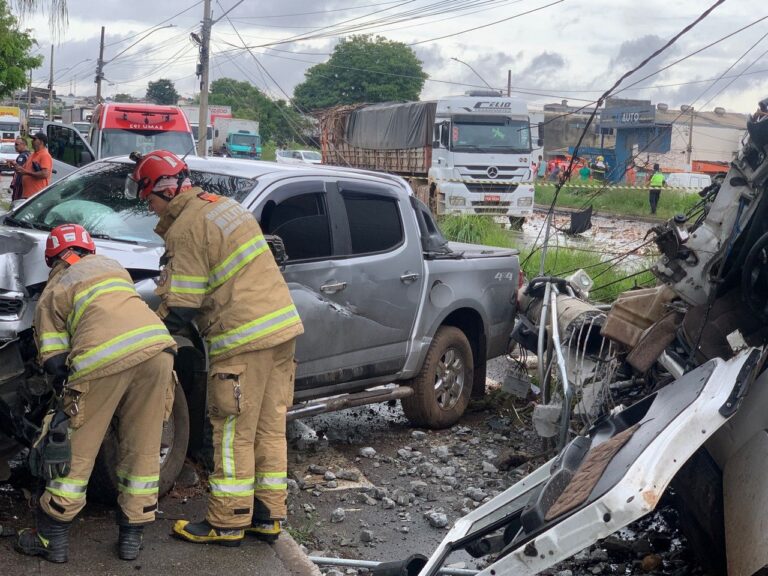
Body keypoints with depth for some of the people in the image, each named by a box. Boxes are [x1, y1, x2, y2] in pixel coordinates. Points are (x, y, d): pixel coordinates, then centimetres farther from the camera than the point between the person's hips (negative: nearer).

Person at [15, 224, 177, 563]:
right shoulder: (110, 265, 32)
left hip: (102, 360, -3)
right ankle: (132, 535, 24)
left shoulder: (52, 293, 20)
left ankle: (51, 539, 21)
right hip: (156, 345, 3)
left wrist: (65, 393, 25)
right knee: (142, 450, 15)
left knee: (77, 453, 11)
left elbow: (53, 360, 10)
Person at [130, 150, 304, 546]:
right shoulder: (225, 205, 15)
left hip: (244, 339, -9)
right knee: (270, 428, 14)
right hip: (284, 326, 9)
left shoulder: (186, 229, -12)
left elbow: (181, 308, -13)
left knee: (234, 435, 2)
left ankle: (227, 524, 11)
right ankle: (268, 516, 22)